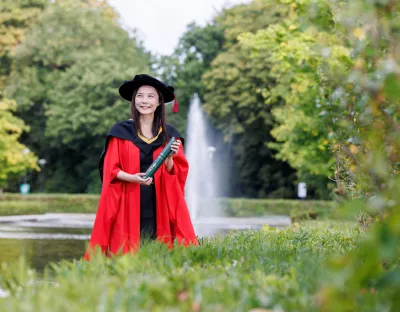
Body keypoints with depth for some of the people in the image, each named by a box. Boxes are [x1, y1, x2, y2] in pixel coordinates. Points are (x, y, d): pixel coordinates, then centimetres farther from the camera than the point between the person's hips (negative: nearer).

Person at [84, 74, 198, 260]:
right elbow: (110, 171, 0)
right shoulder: (120, 132, 3)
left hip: (159, 207, 2)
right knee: (125, 255, -6)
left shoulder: (170, 135, 9)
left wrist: (170, 158, -13)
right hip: (128, 207, -2)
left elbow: (177, 174, 8)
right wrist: (131, 177, -18)